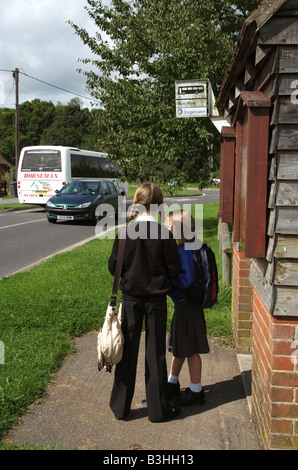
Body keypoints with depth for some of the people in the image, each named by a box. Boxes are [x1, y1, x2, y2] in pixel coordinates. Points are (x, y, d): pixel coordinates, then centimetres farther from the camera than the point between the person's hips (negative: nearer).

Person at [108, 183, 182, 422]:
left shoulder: (124, 233, -8)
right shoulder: (164, 234, -14)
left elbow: (113, 266, -2)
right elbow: (174, 269, -8)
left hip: (131, 297, 2)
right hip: (156, 298, -1)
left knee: (127, 351, 12)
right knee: (156, 353, 9)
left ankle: (121, 406, 23)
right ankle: (159, 408, 19)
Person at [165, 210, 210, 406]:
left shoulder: (185, 252, -23)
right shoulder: (186, 248, 6)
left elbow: (186, 281, -26)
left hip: (188, 306, -10)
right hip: (183, 304, 10)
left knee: (190, 349, 4)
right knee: (179, 346, 20)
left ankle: (196, 390, 19)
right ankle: (173, 384, 34)